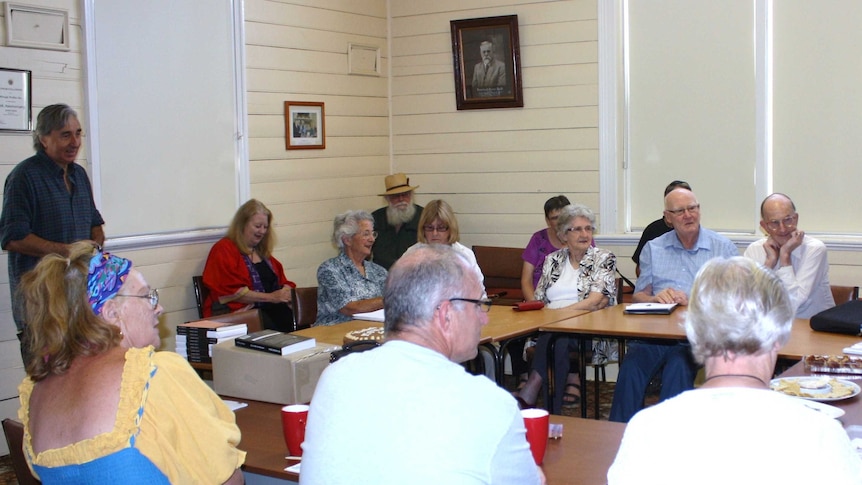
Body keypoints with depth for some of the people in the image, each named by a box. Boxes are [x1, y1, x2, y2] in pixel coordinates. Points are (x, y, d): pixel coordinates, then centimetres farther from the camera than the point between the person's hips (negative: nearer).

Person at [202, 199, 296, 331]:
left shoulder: (262, 251, 26)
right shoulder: (224, 250, 2)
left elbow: (281, 280, 28)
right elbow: (232, 292, -9)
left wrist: (286, 291, 2)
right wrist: (270, 297, -12)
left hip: (269, 308, 6)